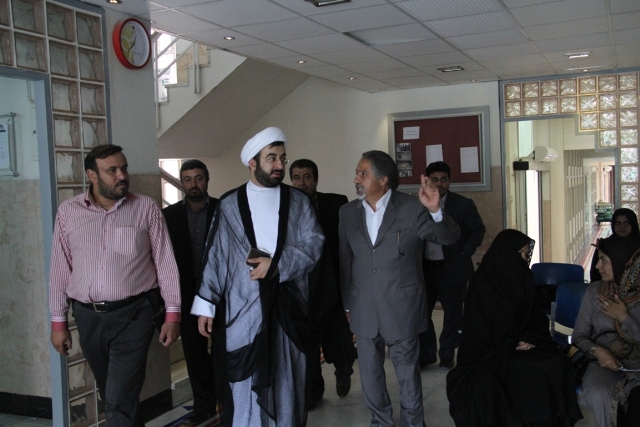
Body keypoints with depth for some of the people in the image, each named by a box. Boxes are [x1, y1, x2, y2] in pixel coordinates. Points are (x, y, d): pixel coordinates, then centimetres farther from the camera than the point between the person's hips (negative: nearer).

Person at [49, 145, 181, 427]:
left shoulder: (146, 208, -3)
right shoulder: (68, 212, 2)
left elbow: (165, 263, -2)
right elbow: (60, 270, 7)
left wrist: (172, 313, -6)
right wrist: (58, 321, 7)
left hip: (134, 315, -3)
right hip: (88, 318, 3)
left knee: (120, 401, -5)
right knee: (111, 396, 17)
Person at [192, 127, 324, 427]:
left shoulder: (299, 202, 7)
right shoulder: (229, 204, 4)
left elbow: (314, 244, -3)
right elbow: (215, 256, 2)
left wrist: (277, 264, -16)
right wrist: (206, 305, -1)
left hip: (287, 303, 1)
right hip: (243, 305, -1)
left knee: (287, 380, 10)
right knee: (244, 383, 2)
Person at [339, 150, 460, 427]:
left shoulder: (411, 208, -9)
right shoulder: (348, 211, 3)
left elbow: (449, 238, -13)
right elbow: (345, 261, 8)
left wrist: (435, 211, -33)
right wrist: (346, 304, 11)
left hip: (401, 307, -3)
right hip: (363, 309, 4)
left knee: (407, 370, 11)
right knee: (369, 371, 16)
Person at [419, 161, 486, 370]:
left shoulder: (463, 204, -3)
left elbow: (478, 230, 2)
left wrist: (464, 253, -5)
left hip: (452, 268, -2)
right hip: (424, 268, 2)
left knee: (452, 313, 7)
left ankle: (447, 355, 23)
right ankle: (425, 354, 19)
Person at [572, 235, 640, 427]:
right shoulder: (595, 291, 3)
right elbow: (579, 335, 2)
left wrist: (623, 317, -13)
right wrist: (597, 351, -16)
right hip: (603, 362, 1)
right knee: (597, 395, -31)